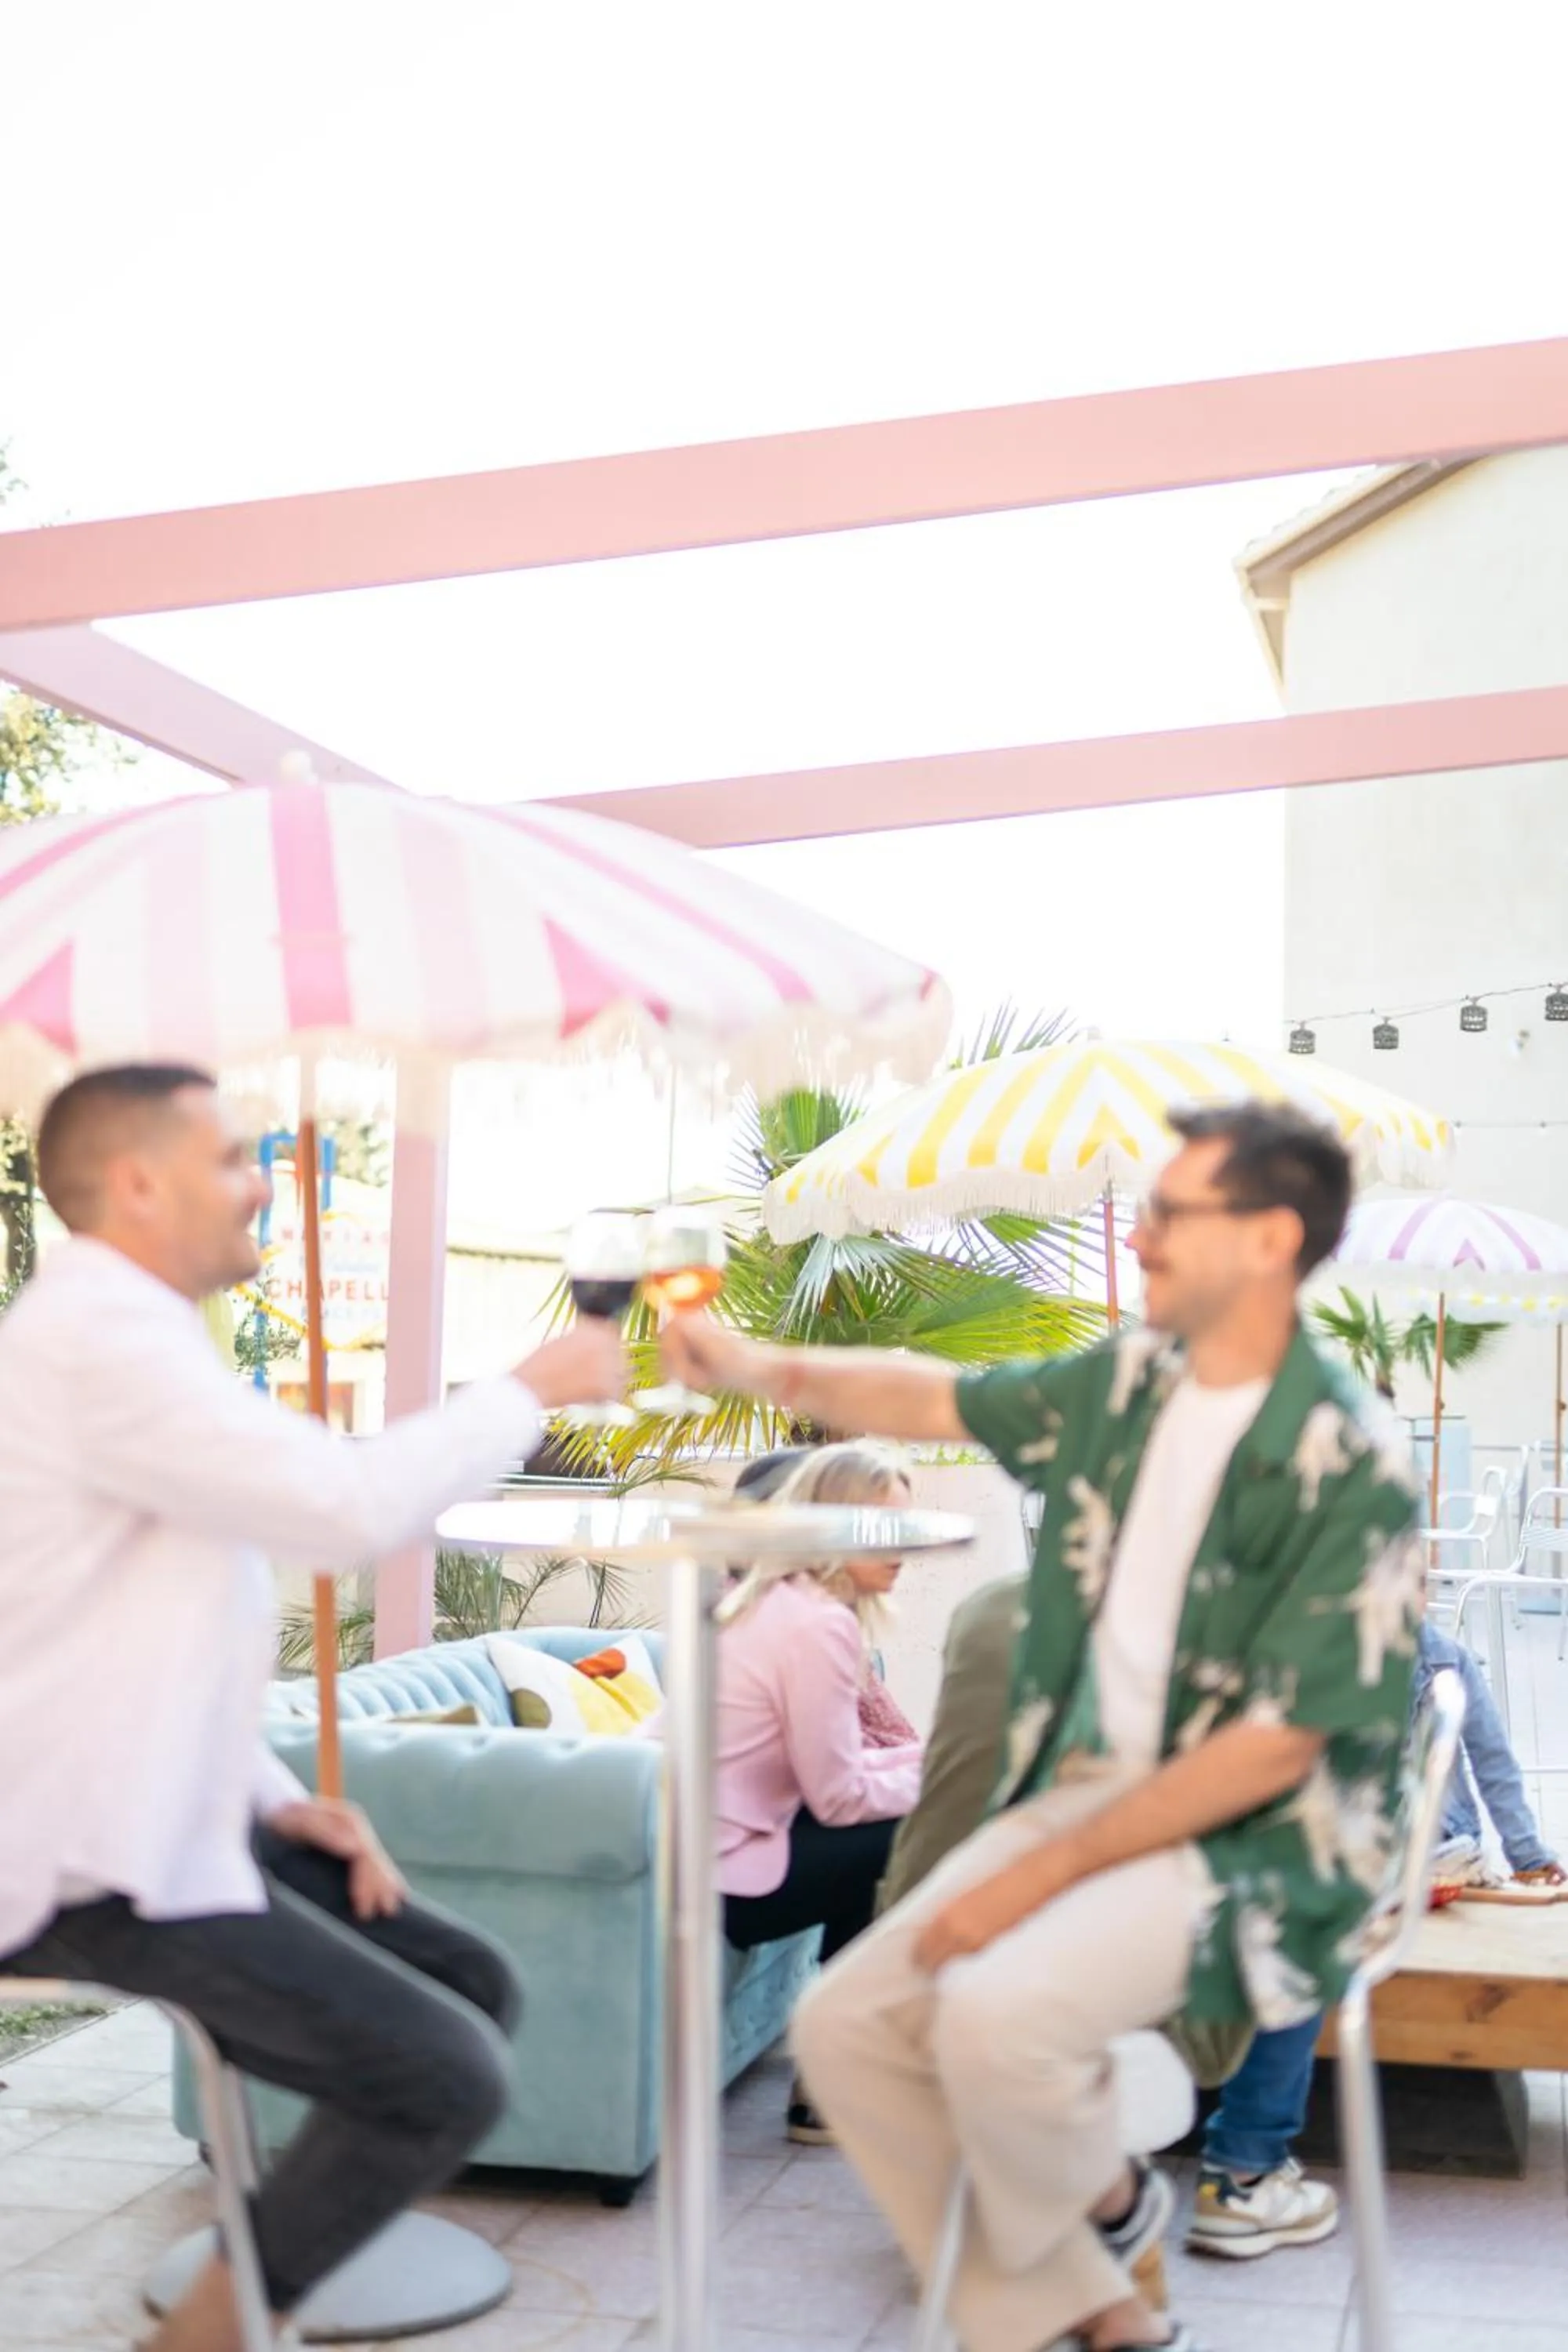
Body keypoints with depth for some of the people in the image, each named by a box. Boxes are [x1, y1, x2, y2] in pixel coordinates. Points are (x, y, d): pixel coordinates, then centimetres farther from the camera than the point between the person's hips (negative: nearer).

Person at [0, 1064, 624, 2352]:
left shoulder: (120, 1329, 16)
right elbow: (352, 1505, -27)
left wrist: (278, 1800, 8)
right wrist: (536, 1387, -11)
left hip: (159, 1816, 11)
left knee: (474, 1987, 9)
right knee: (448, 2077, -14)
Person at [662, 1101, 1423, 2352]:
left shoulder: (1353, 1462, -17)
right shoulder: (1130, 1382, 3)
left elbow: (1280, 1744, -19)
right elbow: (941, 1401, 18)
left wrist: (1045, 1873, -20)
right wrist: (763, 1370, 2)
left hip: (1258, 1842, -7)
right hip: (1086, 1781, 7)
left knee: (993, 2012, -30)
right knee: (847, 2025, -5)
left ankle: (1107, 2205, 6)